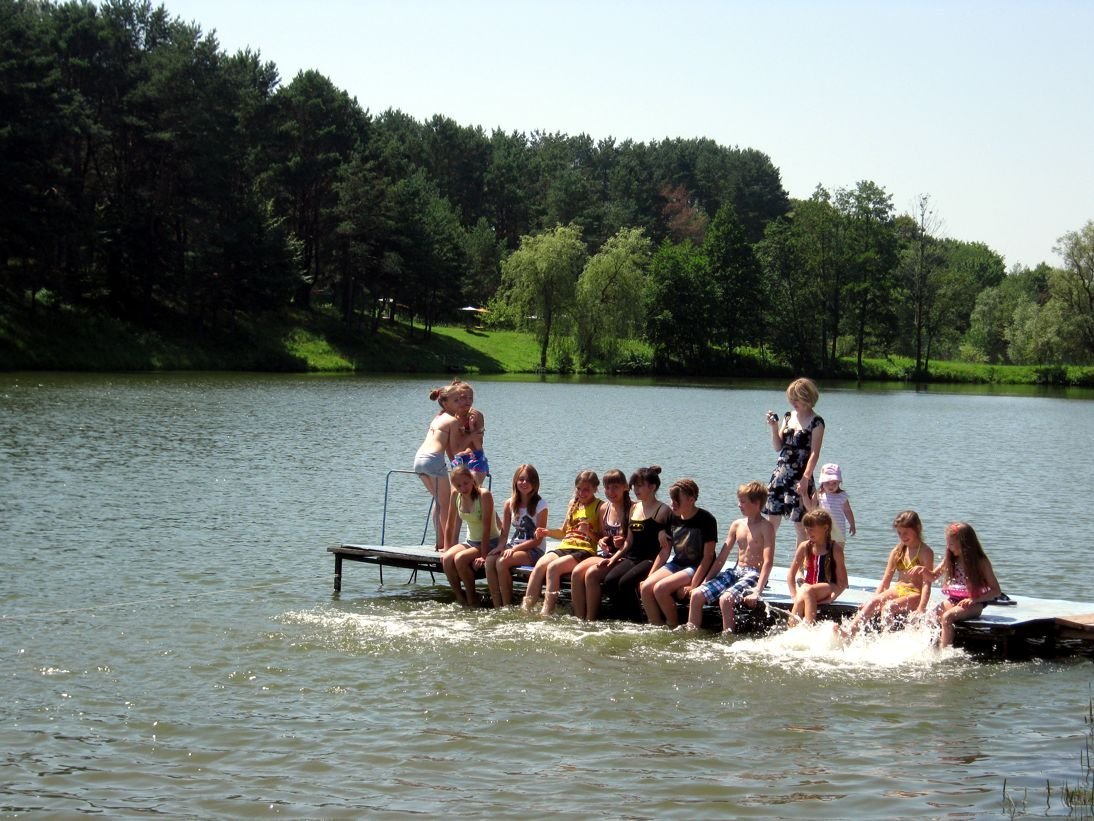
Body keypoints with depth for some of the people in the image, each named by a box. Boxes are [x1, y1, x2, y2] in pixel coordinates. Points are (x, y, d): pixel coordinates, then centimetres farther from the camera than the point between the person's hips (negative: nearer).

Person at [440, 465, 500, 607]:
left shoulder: (484, 495, -19)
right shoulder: (456, 495, -2)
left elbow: (486, 527, -21)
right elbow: (450, 526, 6)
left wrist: (483, 555, -24)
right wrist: (447, 550, 1)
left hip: (490, 543, -5)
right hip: (471, 542, 5)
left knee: (460, 559, -30)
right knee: (446, 559, -23)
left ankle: (472, 599, -11)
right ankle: (460, 598, -8)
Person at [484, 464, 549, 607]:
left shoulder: (540, 506, -7)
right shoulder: (510, 504, 9)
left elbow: (537, 539, -10)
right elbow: (504, 532, 9)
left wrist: (514, 549, -19)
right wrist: (501, 547, -13)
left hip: (534, 550, -5)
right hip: (514, 546, 5)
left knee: (502, 562, -31)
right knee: (489, 560, -26)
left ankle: (507, 606, -20)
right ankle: (497, 607, -23)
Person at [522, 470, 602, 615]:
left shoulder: (599, 507, 2)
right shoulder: (573, 503, 22)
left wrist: (589, 532, -21)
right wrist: (547, 532, 12)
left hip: (584, 550, -6)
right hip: (565, 547, 6)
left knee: (553, 567, -30)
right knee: (539, 566, -23)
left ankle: (547, 612, -32)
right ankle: (525, 608, -27)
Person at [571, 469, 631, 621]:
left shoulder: (632, 509, -8)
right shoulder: (604, 509, 12)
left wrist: (623, 543, -24)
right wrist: (601, 541, 1)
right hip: (604, 554, 6)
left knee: (591, 574, -29)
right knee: (577, 572, -20)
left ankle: (590, 620, -20)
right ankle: (579, 619, -18)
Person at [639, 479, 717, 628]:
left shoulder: (706, 520, -13)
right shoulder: (674, 519, 7)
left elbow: (708, 556, -15)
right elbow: (665, 551, 14)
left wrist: (693, 585, -23)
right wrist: (649, 576, 7)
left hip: (695, 568, -7)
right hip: (676, 563, 7)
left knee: (660, 588, -27)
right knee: (645, 587, -17)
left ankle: (675, 628, -9)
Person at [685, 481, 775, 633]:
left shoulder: (765, 527, -9)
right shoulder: (737, 525, 11)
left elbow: (768, 561, -16)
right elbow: (722, 556, 15)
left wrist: (757, 592, -26)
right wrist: (706, 580, 9)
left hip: (754, 574, -7)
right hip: (735, 571, 7)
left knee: (725, 599, -33)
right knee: (697, 594, -10)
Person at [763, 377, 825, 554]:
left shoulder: (816, 423, -6)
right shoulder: (788, 416, 11)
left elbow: (814, 454, -11)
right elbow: (778, 446, 12)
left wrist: (805, 479, -18)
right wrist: (774, 427, -3)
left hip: (800, 478, -6)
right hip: (780, 473, 6)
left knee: (800, 524, -3)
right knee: (771, 521, 5)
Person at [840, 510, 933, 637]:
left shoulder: (925, 552, -7)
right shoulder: (897, 551, 13)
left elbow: (927, 583, -14)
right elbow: (885, 580, 14)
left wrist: (921, 608, -25)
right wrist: (874, 597, 2)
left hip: (915, 594, -5)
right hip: (897, 590, 5)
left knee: (888, 607, -34)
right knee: (872, 602, -24)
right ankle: (850, 630, -41)